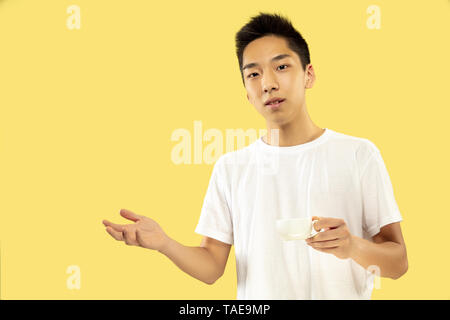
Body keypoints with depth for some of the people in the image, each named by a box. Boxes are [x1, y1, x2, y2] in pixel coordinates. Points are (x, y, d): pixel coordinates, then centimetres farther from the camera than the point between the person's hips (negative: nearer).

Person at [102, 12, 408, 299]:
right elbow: (212, 266, 1)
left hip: (340, 293, -1)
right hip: (256, 295, 2)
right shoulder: (230, 168, 2)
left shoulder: (358, 154, -5)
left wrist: (353, 247, -23)